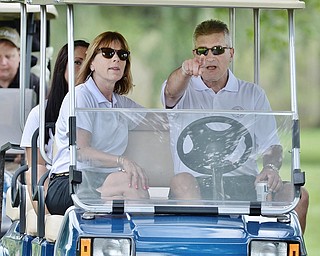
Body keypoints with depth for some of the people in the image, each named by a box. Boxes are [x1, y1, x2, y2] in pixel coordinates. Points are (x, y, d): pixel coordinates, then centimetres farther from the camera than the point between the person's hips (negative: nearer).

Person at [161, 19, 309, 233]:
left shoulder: (252, 93, 20)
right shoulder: (185, 89, 13)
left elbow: (270, 144, 16)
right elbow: (172, 94, -14)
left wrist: (271, 168, -9)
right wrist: (185, 71, -38)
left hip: (244, 182, 2)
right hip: (197, 182, -2)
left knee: (299, 196, -23)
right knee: (181, 182, -37)